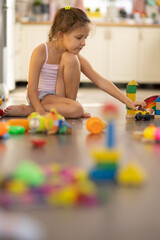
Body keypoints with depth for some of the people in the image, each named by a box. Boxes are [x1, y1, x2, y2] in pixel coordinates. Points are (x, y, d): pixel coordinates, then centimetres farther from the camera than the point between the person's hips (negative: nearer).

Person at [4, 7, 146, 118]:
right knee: (76, 110, -33)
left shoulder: (75, 57, -5)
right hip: (41, 97, -5)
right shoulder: (41, 52, -17)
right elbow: (32, 89, -18)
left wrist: (129, 102, -13)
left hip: (60, 97, 5)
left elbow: (101, 82, -6)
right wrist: (41, 112, -35)